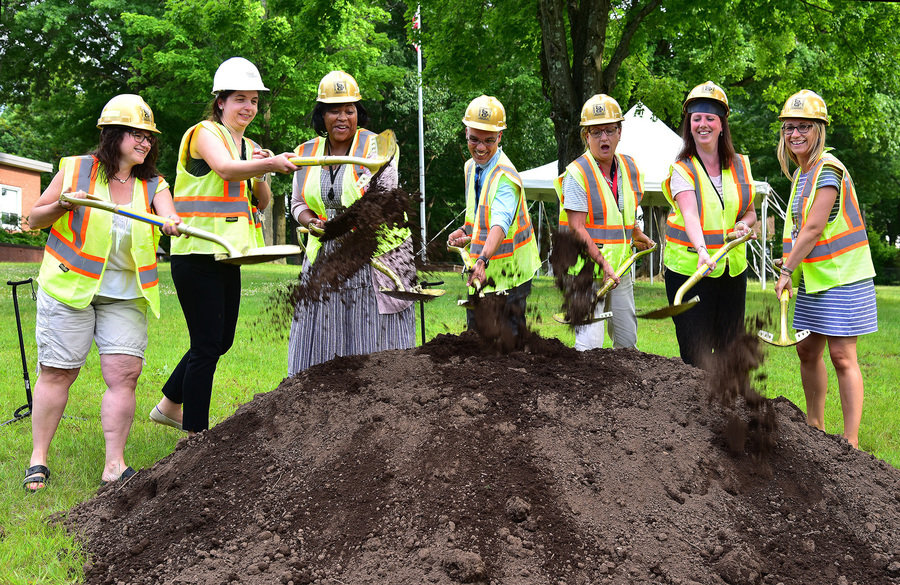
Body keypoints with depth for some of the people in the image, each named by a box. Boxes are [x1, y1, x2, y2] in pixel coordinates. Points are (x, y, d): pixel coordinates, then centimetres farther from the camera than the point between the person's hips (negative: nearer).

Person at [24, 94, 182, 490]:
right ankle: (38, 459, 12)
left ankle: (114, 466, 0)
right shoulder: (76, 170, 1)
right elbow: (34, 219, 7)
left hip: (126, 295, 3)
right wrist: (63, 206, -13)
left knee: (124, 373, -6)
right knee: (58, 371, -1)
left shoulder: (152, 185, 8)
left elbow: (167, 213, -14)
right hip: (70, 287, -3)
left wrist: (172, 222, -38)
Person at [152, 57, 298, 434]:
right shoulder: (205, 133, -7)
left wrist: (260, 174, -6)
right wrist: (270, 164, -45)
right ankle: (195, 433, 1)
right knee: (207, 344, -8)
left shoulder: (249, 147, 17)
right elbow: (224, 167, -29)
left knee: (221, 341, 15)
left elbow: (262, 203, 14)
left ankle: (170, 405, 33)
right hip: (196, 254, -8)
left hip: (227, 256, 8)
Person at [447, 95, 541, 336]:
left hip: (506, 277, -8)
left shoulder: (506, 177, -21)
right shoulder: (471, 167, 7)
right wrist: (465, 232, 1)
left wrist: (484, 259, -53)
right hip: (480, 274, 8)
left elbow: (500, 224, -37)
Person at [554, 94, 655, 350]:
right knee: (590, 344, -13)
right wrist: (602, 263, -21)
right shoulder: (577, 173, -12)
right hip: (587, 268, -7)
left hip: (620, 268, 7)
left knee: (627, 341, 14)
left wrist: (636, 235, 13)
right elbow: (577, 228, -17)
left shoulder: (629, 168, 8)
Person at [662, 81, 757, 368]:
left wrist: (743, 224, -6)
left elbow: (750, 212, 18)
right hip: (689, 268, -4)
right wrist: (702, 251, -39)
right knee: (696, 354, -6)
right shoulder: (682, 169, -6)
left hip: (733, 268, 4)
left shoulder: (740, 165, 8)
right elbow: (690, 214, -22)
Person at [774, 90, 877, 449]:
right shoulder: (801, 174, 12)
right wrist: (793, 262, 4)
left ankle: (851, 443, -6)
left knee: (842, 356, -9)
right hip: (813, 279, 9)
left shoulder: (828, 169, -17)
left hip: (841, 277, -9)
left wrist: (787, 270, -17)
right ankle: (815, 427, 28)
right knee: (808, 352, 14)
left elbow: (814, 228, -20)